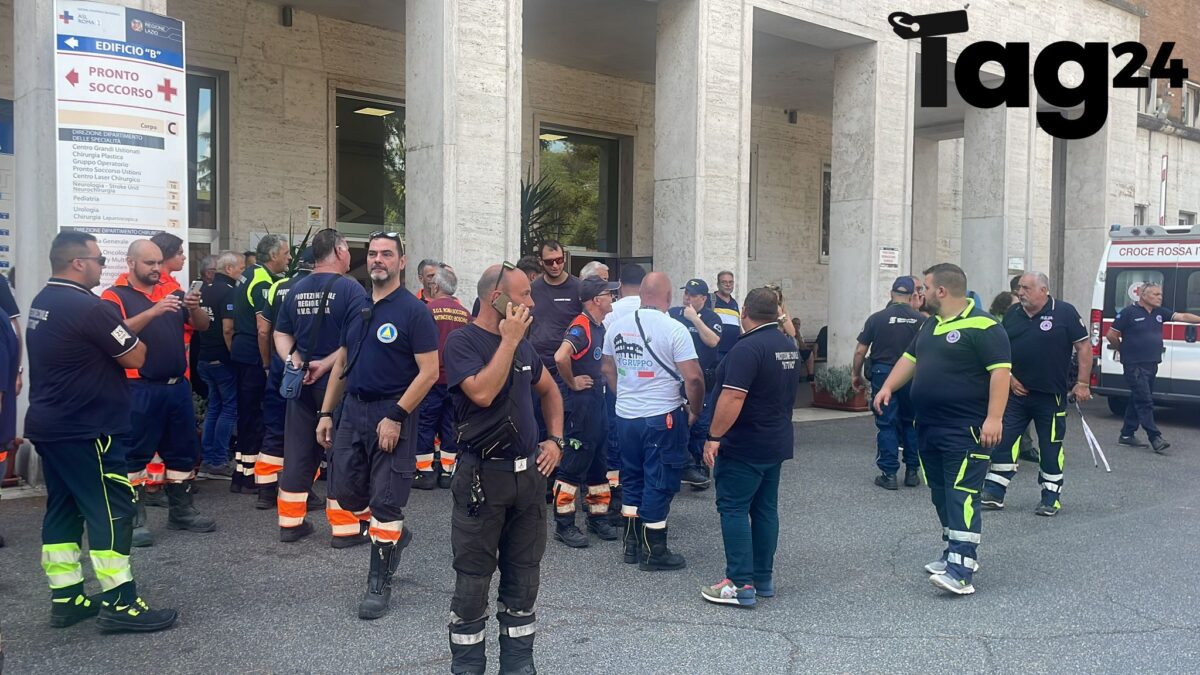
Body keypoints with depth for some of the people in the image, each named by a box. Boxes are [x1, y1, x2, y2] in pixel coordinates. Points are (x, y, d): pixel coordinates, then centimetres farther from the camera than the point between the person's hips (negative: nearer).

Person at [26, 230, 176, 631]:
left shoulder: (41, 303, 11)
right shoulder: (87, 307, -19)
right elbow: (136, 356, -13)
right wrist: (122, 340, 4)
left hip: (49, 425, 10)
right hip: (85, 430, -10)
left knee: (63, 509, 13)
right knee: (111, 511, -4)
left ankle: (66, 599, 19)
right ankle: (119, 603, -2)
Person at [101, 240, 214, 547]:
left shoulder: (173, 291, 11)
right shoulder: (115, 296, -4)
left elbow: (202, 326, 9)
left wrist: (194, 308, -12)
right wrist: (153, 311, -30)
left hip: (177, 384, 6)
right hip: (139, 388, -6)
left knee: (182, 450, 13)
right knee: (134, 453, -1)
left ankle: (181, 510, 25)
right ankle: (134, 518, 5)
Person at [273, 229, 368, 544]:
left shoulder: (296, 289, 8)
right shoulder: (351, 289, -12)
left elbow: (281, 335, 10)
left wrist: (293, 360, -4)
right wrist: (325, 364, -15)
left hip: (301, 384, 6)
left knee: (298, 451, 13)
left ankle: (291, 521, 20)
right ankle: (345, 527, 7)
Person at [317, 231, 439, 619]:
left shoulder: (413, 310, -10)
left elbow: (429, 372, -15)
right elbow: (341, 363, 17)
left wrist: (396, 417, -19)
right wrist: (326, 413, 11)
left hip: (391, 413, -7)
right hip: (353, 410, 7)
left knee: (385, 501, -1)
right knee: (345, 492, 11)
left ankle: (379, 583, 12)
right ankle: (394, 535, 36)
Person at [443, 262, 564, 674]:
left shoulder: (522, 343, 10)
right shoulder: (462, 341, -9)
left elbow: (549, 391, 24)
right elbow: (482, 392, -25)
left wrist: (555, 439, 10)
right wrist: (509, 340, -18)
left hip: (530, 472, 6)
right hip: (483, 475, -6)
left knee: (524, 576, 12)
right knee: (473, 579, 2)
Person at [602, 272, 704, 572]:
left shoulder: (617, 326, 3)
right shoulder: (674, 330, -14)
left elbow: (607, 369, 14)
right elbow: (693, 377, -17)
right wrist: (695, 411, -2)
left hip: (625, 416, 6)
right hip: (662, 418, -5)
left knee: (632, 479, 17)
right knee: (659, 483, 4)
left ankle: (632, 545, 25)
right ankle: (653, 553, 12)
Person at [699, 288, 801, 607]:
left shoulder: (748, 348, -20)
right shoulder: (789, 346, 10)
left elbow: (733, 397, -26)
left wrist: (714, 437, -22)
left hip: (744, 447, -9)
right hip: (777, 444, 9)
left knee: (733, 509, -3)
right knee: (765, 509, 14)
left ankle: (741, 584, -4)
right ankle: (764, 578, 21)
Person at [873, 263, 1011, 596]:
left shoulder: (982, 326, -11)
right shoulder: (929, 326, 16)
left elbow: (1000, 372, -16)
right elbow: (910, 359, 23)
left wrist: (994, 418, -23)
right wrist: (888, 387, 6)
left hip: (965, 431, -9)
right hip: (929, 428, 9)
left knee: (962, 495, -11)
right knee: (941, 493, 14)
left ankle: (961, 571, -14)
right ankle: (955, 553, 27)